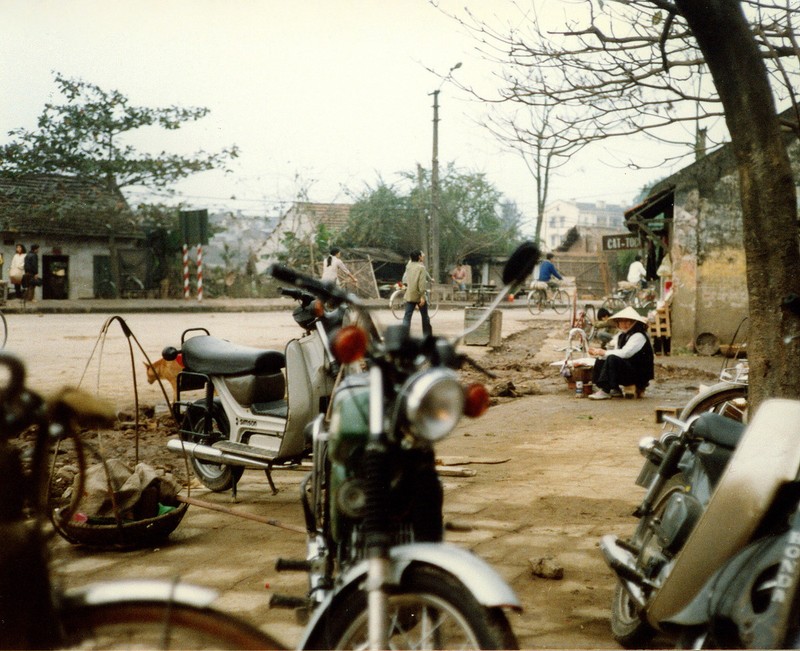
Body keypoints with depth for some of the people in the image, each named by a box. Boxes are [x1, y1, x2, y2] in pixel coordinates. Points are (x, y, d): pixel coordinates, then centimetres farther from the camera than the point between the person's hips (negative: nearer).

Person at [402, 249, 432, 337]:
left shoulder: (408, 266, 6)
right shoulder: (421, 267, -12)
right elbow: (422, 282, -19)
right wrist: (422, 296, -20)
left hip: (409, 296, 4)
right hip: (419, 296, -4)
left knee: (407, 316, 0)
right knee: (425, 316, 12)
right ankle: (427, 335, 22)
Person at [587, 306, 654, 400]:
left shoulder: (638, 336, -15)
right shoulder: (622, 336, 13)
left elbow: (625, 353, -26)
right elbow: (616, 352, 8)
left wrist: (605, 352, -18)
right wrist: (598, 353, -8)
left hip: (640, 374, -9)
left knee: (612, 359, -29)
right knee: (600, 361, 2)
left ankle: (605, 391, -25)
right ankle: (614, 390, 1)